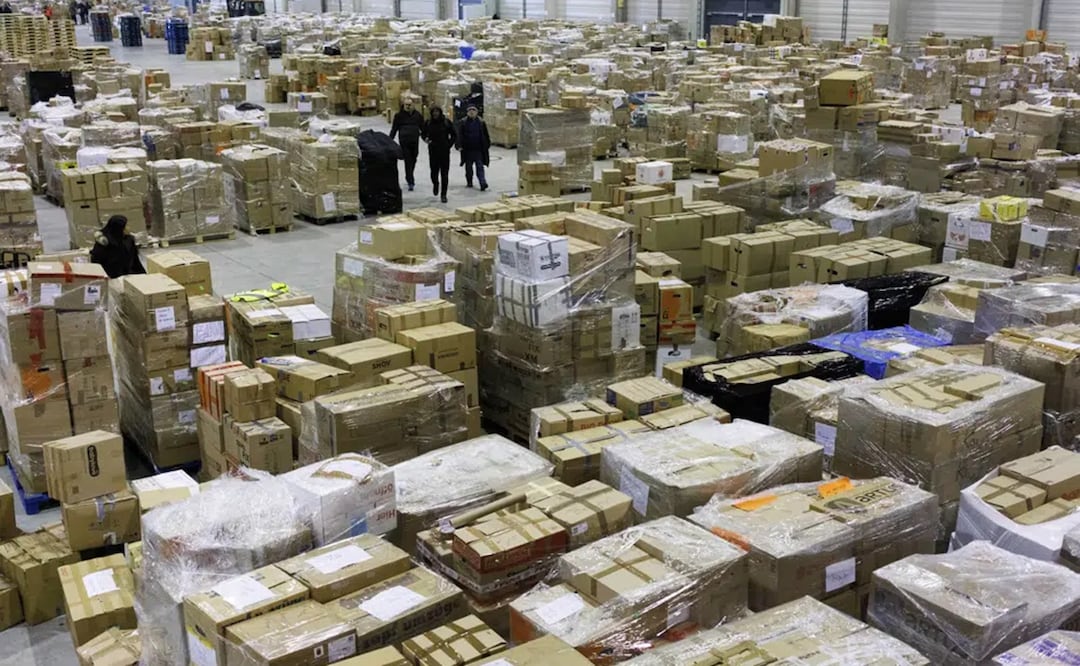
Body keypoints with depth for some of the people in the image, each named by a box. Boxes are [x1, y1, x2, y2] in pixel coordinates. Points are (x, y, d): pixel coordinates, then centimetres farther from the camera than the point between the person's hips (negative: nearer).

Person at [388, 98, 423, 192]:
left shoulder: (417, 115, 9)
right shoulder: (399, 115, 4)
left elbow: (423, 127, 14)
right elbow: (394, 129, 8)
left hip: (415, 141, 3)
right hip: (404, 141, -3)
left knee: (413, 160, 14)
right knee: (408, 161, -8)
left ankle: (409, 177, 36)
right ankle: (410, 182, -8)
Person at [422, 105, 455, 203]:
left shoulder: (446, 122, -2)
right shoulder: (428, 123, 3)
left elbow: (454, 135, 6)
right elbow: (423, 133, 16)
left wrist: (449, 145, -2)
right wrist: (426, 138, -5)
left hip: (444, 151, -1)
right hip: (433, 151, 1)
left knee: (444, 173, -3)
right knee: (434, 171, 0)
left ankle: (444, 194, 3)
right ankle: (435, 184, 35)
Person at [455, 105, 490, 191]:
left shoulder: (481, 122, 3)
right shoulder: (463, 122, 0)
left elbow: (486, 135, 8)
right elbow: (460, 135, -4)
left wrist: (487, 146, 7)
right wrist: (460, 145, -14)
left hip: (478, 148, 0)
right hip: (467, 149, 1)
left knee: (480, 166, -4)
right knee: (468, 166, 11)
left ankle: (483, 183, -10)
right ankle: (469, 182, 24)